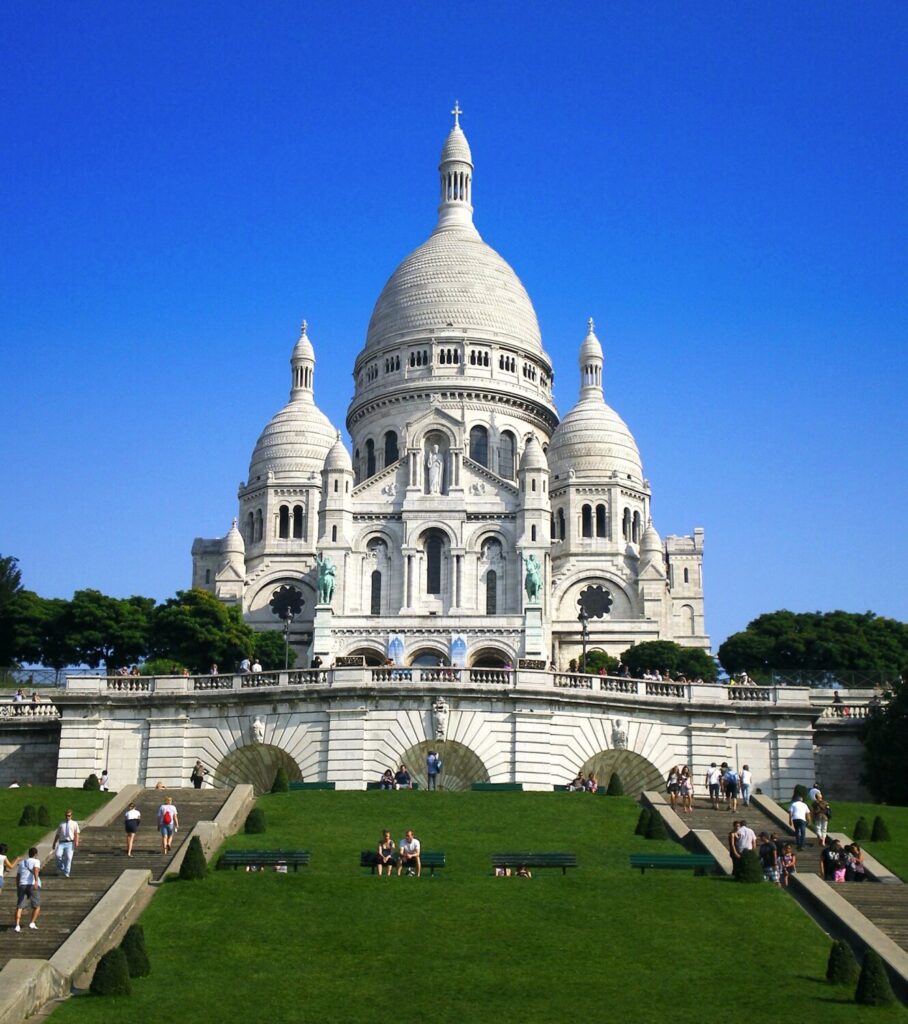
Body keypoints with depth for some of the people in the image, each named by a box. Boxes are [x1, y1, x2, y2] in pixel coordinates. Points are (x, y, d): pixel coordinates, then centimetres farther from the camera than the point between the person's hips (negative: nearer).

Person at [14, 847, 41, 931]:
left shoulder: (21, 862, 22)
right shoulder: (36, 861, 7)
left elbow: (17, 877, 21)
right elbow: (36, 870, -14)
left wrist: (17, 888, 30)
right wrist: (36, 881, -28)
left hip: (22, 885, 3)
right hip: (33, 886, -3)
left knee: (19, 907, -2)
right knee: (37, 906, 13)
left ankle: (17, 926, -17)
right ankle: (32, 923, 2)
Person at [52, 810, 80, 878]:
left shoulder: (74, 824, 15)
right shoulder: (61, 824, 20)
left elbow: (76, 834, 5)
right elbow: (57, 835, 21)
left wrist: (76, 842, -11)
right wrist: (54, 844, 15)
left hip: (70, 843, -1)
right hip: (61, 842, 1)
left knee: (68, 858, -11)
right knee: (58, 855, -20)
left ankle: (66, 873, -5)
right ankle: (61, 868, 3)